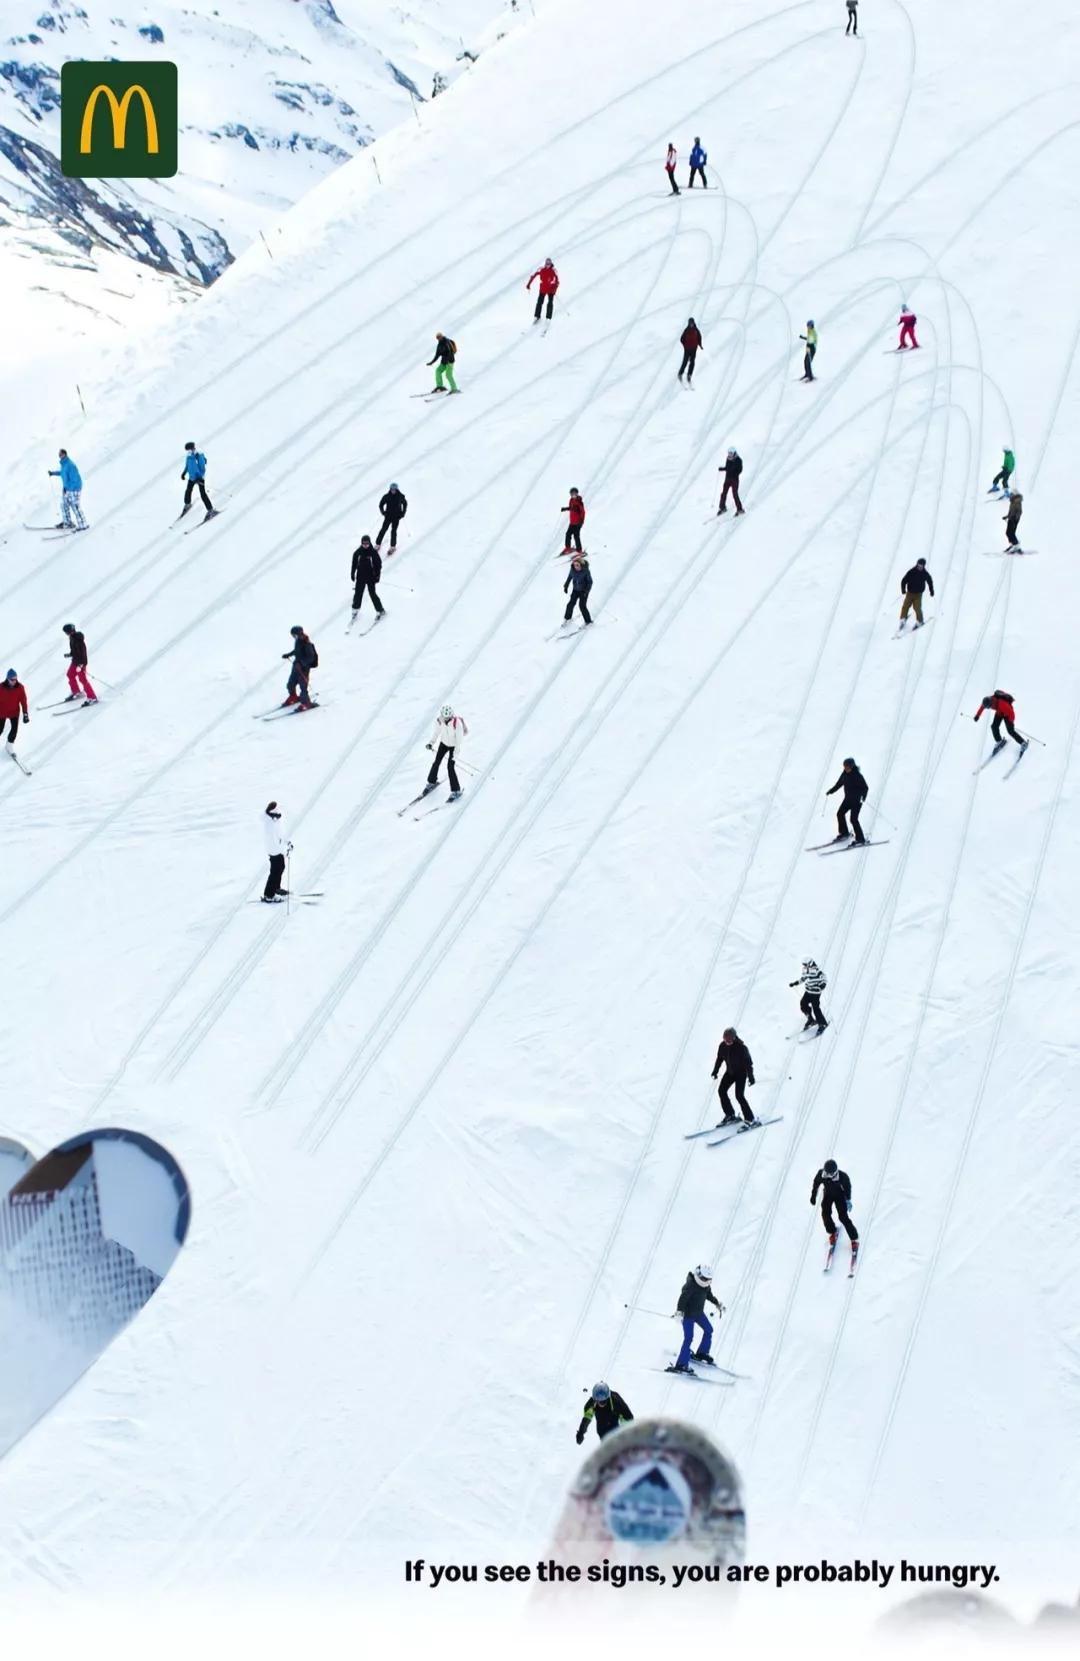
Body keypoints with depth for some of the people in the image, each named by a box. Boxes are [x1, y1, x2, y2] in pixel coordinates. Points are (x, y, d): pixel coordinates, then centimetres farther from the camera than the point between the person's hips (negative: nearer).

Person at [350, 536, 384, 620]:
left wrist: (377, 575, -7)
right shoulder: (358, 552, -6)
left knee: (372, 594, -1)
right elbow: (354, 563, 6)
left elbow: (378, 564, -6)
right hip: (360, 577, 3)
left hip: (370, 577, -3)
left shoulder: (373, 552, -14)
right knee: (358, 593, 10)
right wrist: (352, 573, 9)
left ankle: (380, 610, 13)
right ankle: (355, 609, 31)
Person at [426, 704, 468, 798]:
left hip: (453, 745, -5)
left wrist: (455, 752, -29)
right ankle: (432, 782, 35)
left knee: (450, 766, -10)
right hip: (444, 743, 5)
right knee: (436, 762, 9)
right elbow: (436, 732, -2)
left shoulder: (457, 722, -33)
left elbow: (459, 738, -27)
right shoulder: (439, 721, -19)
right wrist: (431, 742, -16)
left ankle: (456, 791, 2)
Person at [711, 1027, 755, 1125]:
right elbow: (719, 1058, 10)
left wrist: (751, 1076, -20)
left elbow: (748, 1062, -19)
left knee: (739, 1095, -15)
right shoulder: (723, 1046, -8)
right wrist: (715, 1071, 12)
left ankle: (749, 1119, -7)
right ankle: (730, 1115, 13)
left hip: (741, 1073, -7)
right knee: (721, 1091, 0)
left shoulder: (741, 1047, -24)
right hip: (730, 1072, 7)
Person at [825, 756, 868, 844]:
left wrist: (863, 796, -40)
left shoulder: (857, 775, -22)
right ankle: (844, 833, 32)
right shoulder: (845, 774, -1)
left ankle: (860, 839, -2)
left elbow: (865, 788, -24)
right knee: (840, 814, 13)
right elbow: (839, 784, 15)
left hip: (857, 800, -8)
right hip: (848, 799, 8)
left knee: (853, 819, -12)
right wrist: (830, 791, 13)